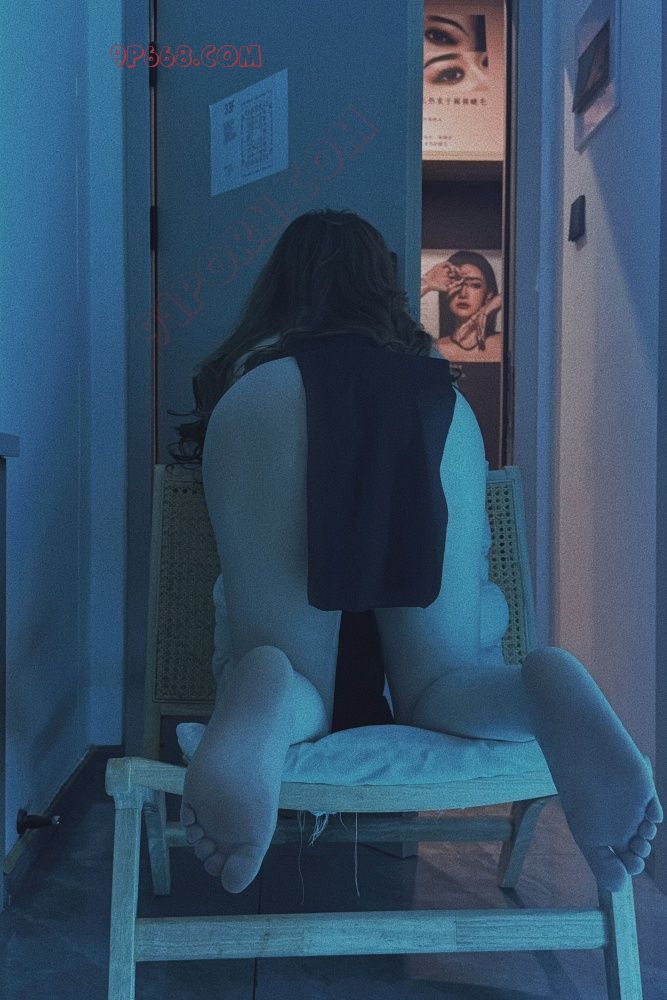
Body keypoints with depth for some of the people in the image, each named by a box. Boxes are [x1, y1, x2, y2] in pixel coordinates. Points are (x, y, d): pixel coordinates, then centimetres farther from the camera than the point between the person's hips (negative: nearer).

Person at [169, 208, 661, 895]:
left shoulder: (252, 359, 41)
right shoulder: (423, 363, 43)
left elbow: (196, 445, 47)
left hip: (274, 407, -1)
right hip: (435, 416, 1)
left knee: (301, 697, -2)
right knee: (437, 685, 7)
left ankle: (266, 697, -36)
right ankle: (548, 687, -24)